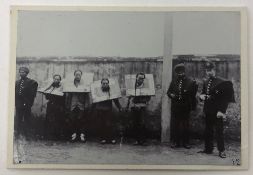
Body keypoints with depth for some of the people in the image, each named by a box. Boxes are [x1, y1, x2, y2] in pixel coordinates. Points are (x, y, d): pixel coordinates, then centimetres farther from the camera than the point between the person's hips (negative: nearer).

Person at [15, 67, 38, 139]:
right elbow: (15, 93, 12)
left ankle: (27, 136, 9)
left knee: (27, 120, 3)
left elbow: (32, 94, -4)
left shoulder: (31, 82, -3)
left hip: (26, 105, -4)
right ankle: (18, 135, 14)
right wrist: (15, 102, 3)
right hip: (18, 104, 4)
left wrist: (29, 103, -9)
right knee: (18, 120, 7)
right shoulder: (17, 82, 12)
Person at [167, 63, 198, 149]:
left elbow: (193, 93, -3)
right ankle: (176, 142, 14)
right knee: (176, 125, 7)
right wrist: (171, 94, -7)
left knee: (185, 125, 3)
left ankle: (185, 142, 12)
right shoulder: (174, 81, 10)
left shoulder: (190, 82, -1)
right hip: (175, 107, 3)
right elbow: (168, 91, 13)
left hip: (186, 107, -3)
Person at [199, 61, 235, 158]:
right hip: (208, 110, 6)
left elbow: (225, 98, -11)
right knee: (208, 130, 12)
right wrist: (201, 96, -1)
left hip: (217, 111, -6)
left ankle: (221, 151, 3)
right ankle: (208, 149, 21)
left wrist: (221, 111, -17)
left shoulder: (222, 82, -9)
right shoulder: (205, 82, 11)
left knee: (219, 131, -4)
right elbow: (203, 93, 24)